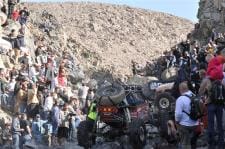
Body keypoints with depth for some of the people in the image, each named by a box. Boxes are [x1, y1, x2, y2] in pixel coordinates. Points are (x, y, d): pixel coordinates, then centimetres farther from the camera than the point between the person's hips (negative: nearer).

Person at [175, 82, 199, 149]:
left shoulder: (180, 99, -17)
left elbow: (178, 113, -17)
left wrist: (177, 121, 2)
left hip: (184, 125, -6)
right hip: (195, 125, 6)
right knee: (193, 143, 18)